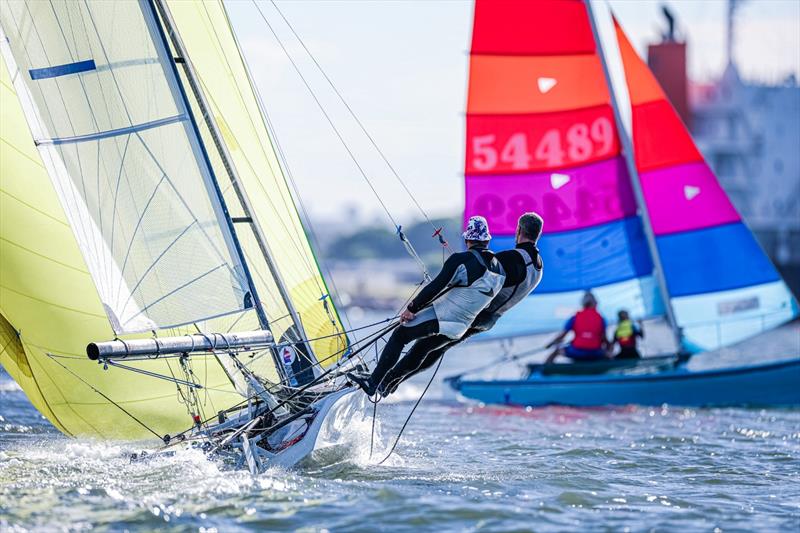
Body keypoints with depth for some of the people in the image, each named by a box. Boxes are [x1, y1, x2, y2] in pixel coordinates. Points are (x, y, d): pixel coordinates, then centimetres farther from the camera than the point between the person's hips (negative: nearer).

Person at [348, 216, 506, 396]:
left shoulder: (460, 260, -16)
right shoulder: (500, 269, 2)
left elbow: (435, 287, -16)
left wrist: (412, 308, -7)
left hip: (440, 316, -6)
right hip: (459, 329, 7)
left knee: (399, 336, 5)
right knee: (421, 348, 25)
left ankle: (373, 382, -3)